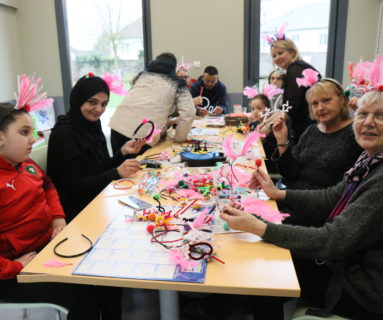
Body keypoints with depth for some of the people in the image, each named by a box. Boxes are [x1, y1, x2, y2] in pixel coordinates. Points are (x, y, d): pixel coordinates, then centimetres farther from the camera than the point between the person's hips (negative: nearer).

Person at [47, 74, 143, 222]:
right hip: (77, 212, -7)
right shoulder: (64, 134, -17)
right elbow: (73, 186, -18)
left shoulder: (92, 126, 6)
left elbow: (101, 170, 8)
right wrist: (117, 173, -25)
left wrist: (122, 152, -8)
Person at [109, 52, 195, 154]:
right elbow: (189, 112, -1)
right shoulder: (177, 83, 12)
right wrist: (179, 138, 12)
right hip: (144, 134, -4)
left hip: (118, 124, 4)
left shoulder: (144, 75, 24)